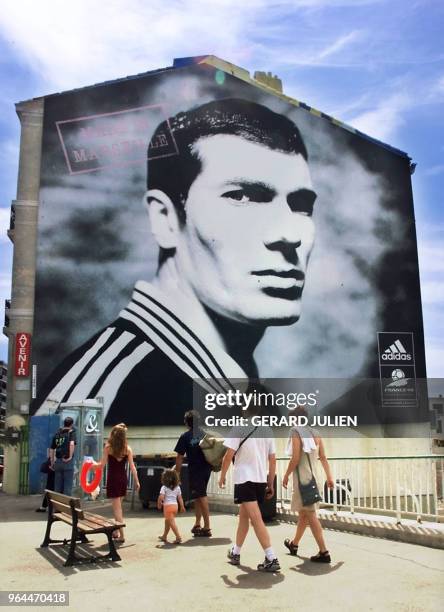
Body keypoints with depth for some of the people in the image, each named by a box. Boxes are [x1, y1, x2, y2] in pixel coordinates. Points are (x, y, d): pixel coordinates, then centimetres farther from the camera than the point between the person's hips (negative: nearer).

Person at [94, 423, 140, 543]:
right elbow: (132, 467, -3)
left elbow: (102, 465, -8)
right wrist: (137, 481, 3)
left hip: (113, 479, -3)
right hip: (123, 479, 4)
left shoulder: (108, 447, -9)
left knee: (117, 508, 0)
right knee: (118, 506, 21)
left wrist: (92, 464, 12)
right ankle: (116, 531, 31)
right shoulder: (127, 448, -2)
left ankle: (121, 535, -3)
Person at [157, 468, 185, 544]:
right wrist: (182, 507, 15)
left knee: (172, 522, -8)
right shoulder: (177, 487, 9)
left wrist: (159, 504, 2)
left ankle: (178, 537, -17)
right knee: (167, 521, 22)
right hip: (175, 505, 7)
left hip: (168, 505, -7)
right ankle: (164, 536, 35)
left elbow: (161, 497, -15)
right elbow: (180, 498, 10)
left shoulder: (164, 487, -7)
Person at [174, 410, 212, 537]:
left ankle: (207, 527, 0)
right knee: (198, 497, 18)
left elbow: (179, 457, -6)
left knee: (201, 497, -2)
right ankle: (197, 524, 24)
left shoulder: (185, 437, -7)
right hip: (207, 468, 5)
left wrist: (177, 473, 0)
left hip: (195, 470, -5)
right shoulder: (205, 434, 6)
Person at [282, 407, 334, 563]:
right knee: (303, 513, 19)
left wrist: (286, 476, -6)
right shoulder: (315, 433, 8)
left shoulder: (296, 432, -11)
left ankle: (324, 552, -11)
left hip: (302, 478, -8)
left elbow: (295, 458, -16)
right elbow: (323, 457, 7)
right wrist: (329, 477, 11)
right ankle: (294, 544, 35)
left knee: (310, 515, -7)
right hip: (313, 477, 8)